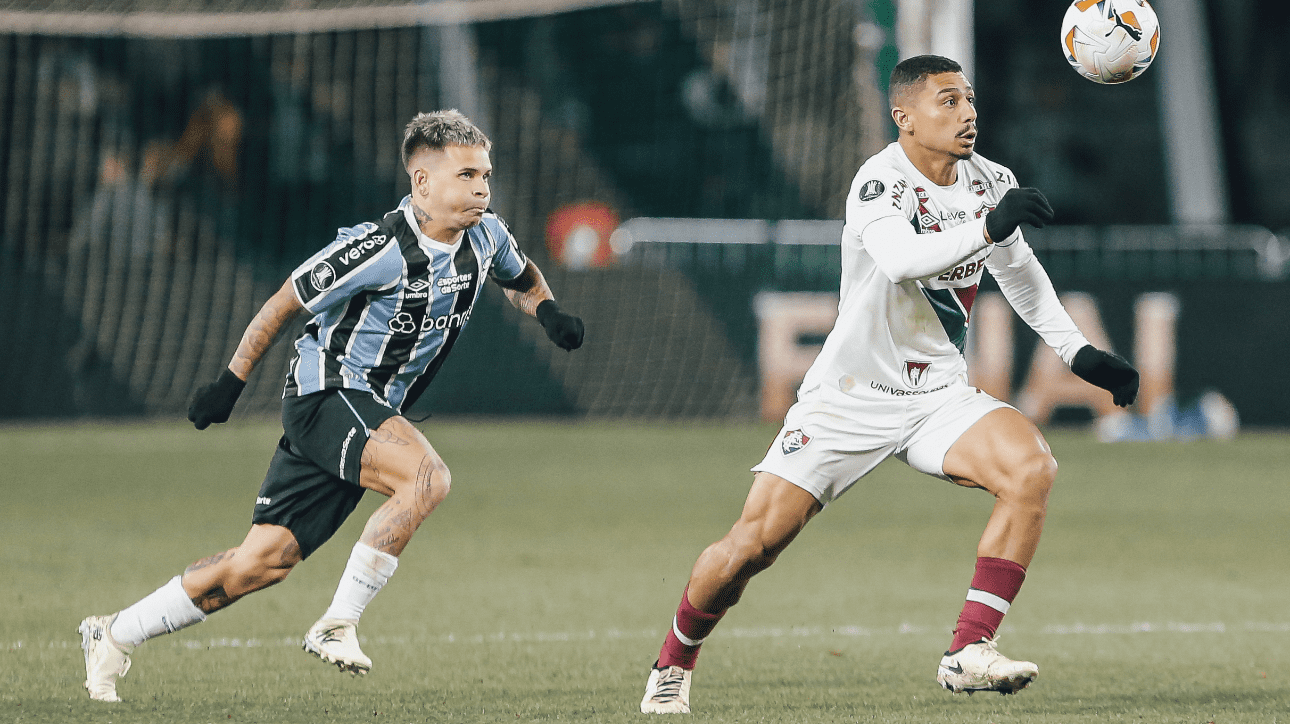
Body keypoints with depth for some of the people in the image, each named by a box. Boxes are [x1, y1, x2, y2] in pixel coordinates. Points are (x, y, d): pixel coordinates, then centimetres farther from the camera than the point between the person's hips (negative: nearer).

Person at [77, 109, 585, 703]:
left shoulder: (485, 238, 0)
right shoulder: (383, 250, -22)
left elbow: (522, 278, 24)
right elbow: (287, 300, -11)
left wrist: (547, 311, 1)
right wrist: (232, 381, -6)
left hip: (372, 410, 7)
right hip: (326, 392, -7)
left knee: (267, 559, 5)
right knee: (427, 477, -31)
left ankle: (116, 635, 16)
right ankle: (338, 625, -23)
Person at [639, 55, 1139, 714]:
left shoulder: (990, 182, 3)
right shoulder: (880, 182, -18)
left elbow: (1020, 272, 21)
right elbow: (901, 258, -39)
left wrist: (1079, 352, 17)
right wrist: (986, 227, -50)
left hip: (938, 397, 5)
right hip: (849, 398, -5)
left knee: (1032, 467, -23)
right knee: (754, 543, -8)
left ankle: (968, 653, -22)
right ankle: (672, 667, 19)